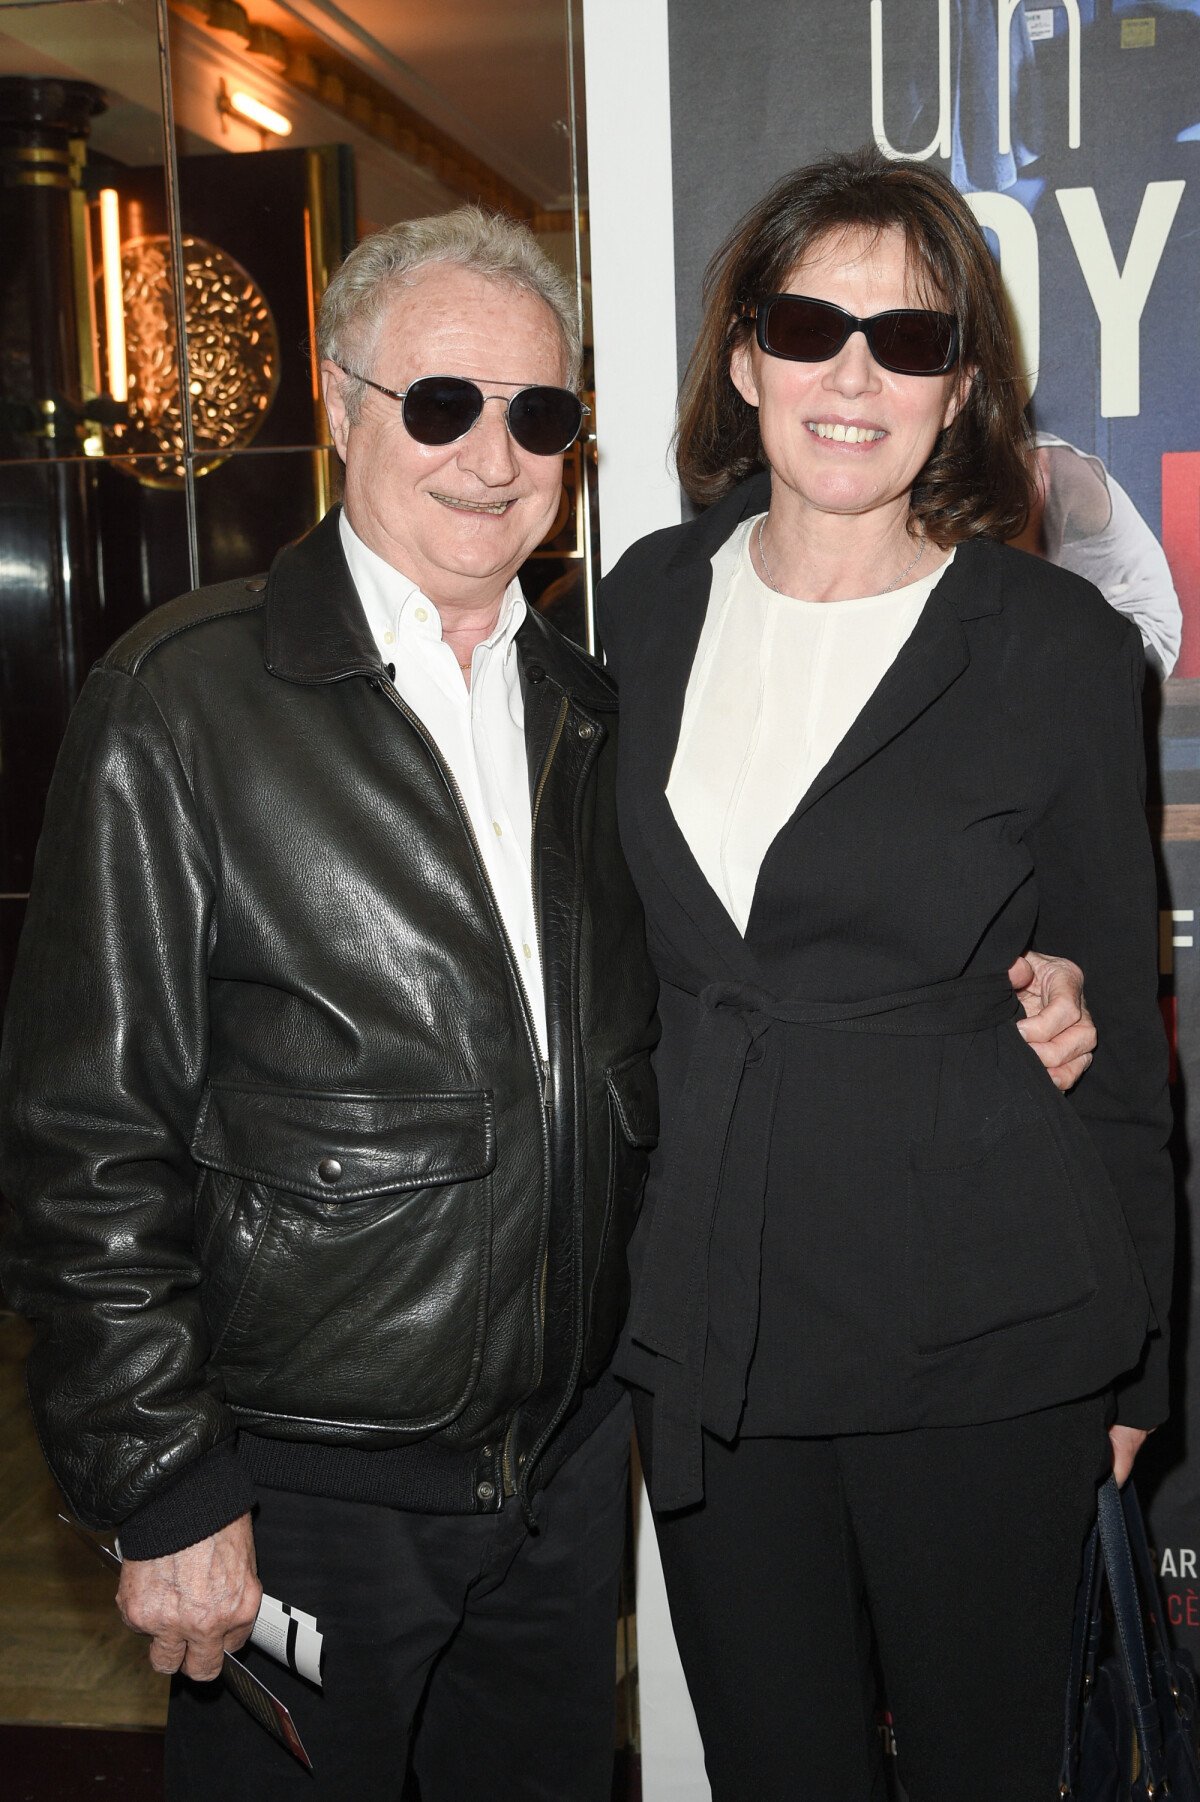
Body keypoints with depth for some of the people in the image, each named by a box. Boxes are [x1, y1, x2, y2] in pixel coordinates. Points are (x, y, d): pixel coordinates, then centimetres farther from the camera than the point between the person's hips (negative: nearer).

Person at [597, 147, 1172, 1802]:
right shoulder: (648, 604, 3)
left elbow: (1116, 1014, -1)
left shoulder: (1058, 647, -7)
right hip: (704, 1319, 3)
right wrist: (624, 1261, 10)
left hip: (980, 1340, -3)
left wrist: (1131, 1363, 3)